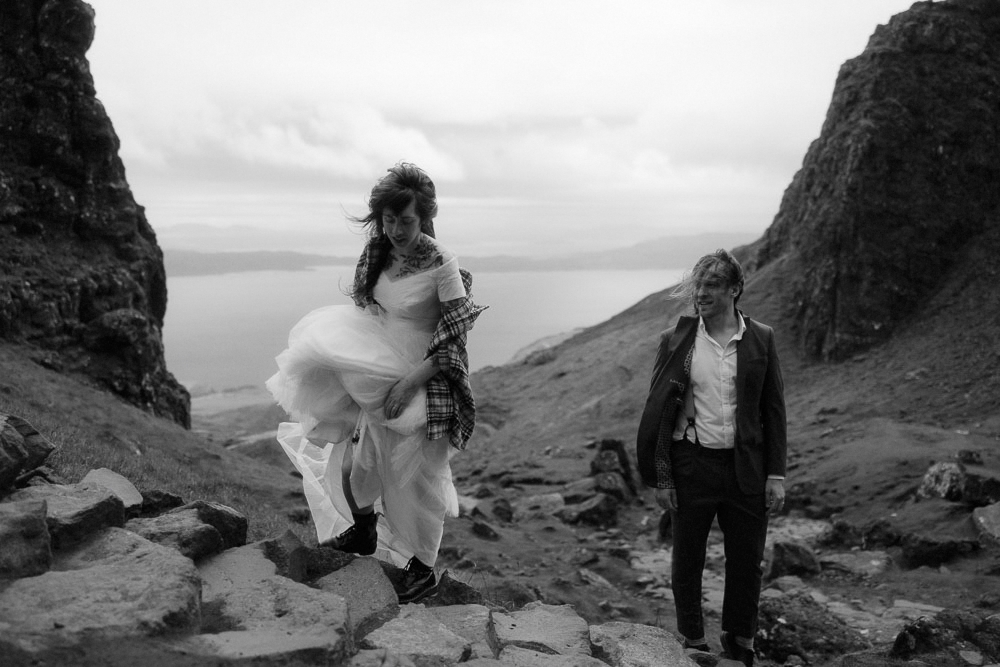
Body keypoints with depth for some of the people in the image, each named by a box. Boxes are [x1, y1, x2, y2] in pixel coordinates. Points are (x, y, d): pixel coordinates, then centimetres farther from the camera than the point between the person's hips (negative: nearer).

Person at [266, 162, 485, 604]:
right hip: (378, 373, 6)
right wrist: (352, 360, 7)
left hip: (424, 381, -6)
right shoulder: (375, 253, -2)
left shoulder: (442, 264, -20)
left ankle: (423, 571, 25)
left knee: (416, 480, 5)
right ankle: (362, 533, 42)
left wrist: (411, 380, -23)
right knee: (352, 461, 14)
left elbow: (456, 340, -18)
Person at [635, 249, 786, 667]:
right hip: (692, 464, -1)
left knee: (747, 563, 11)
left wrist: (776, 475, -1)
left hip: (746, 467, 1)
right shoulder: (676, 340, -3)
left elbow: (774, 410, 4)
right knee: (687, 561, 12)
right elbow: (658, 410, -1)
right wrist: (660, 478, -4)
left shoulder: (760, 340, 0)